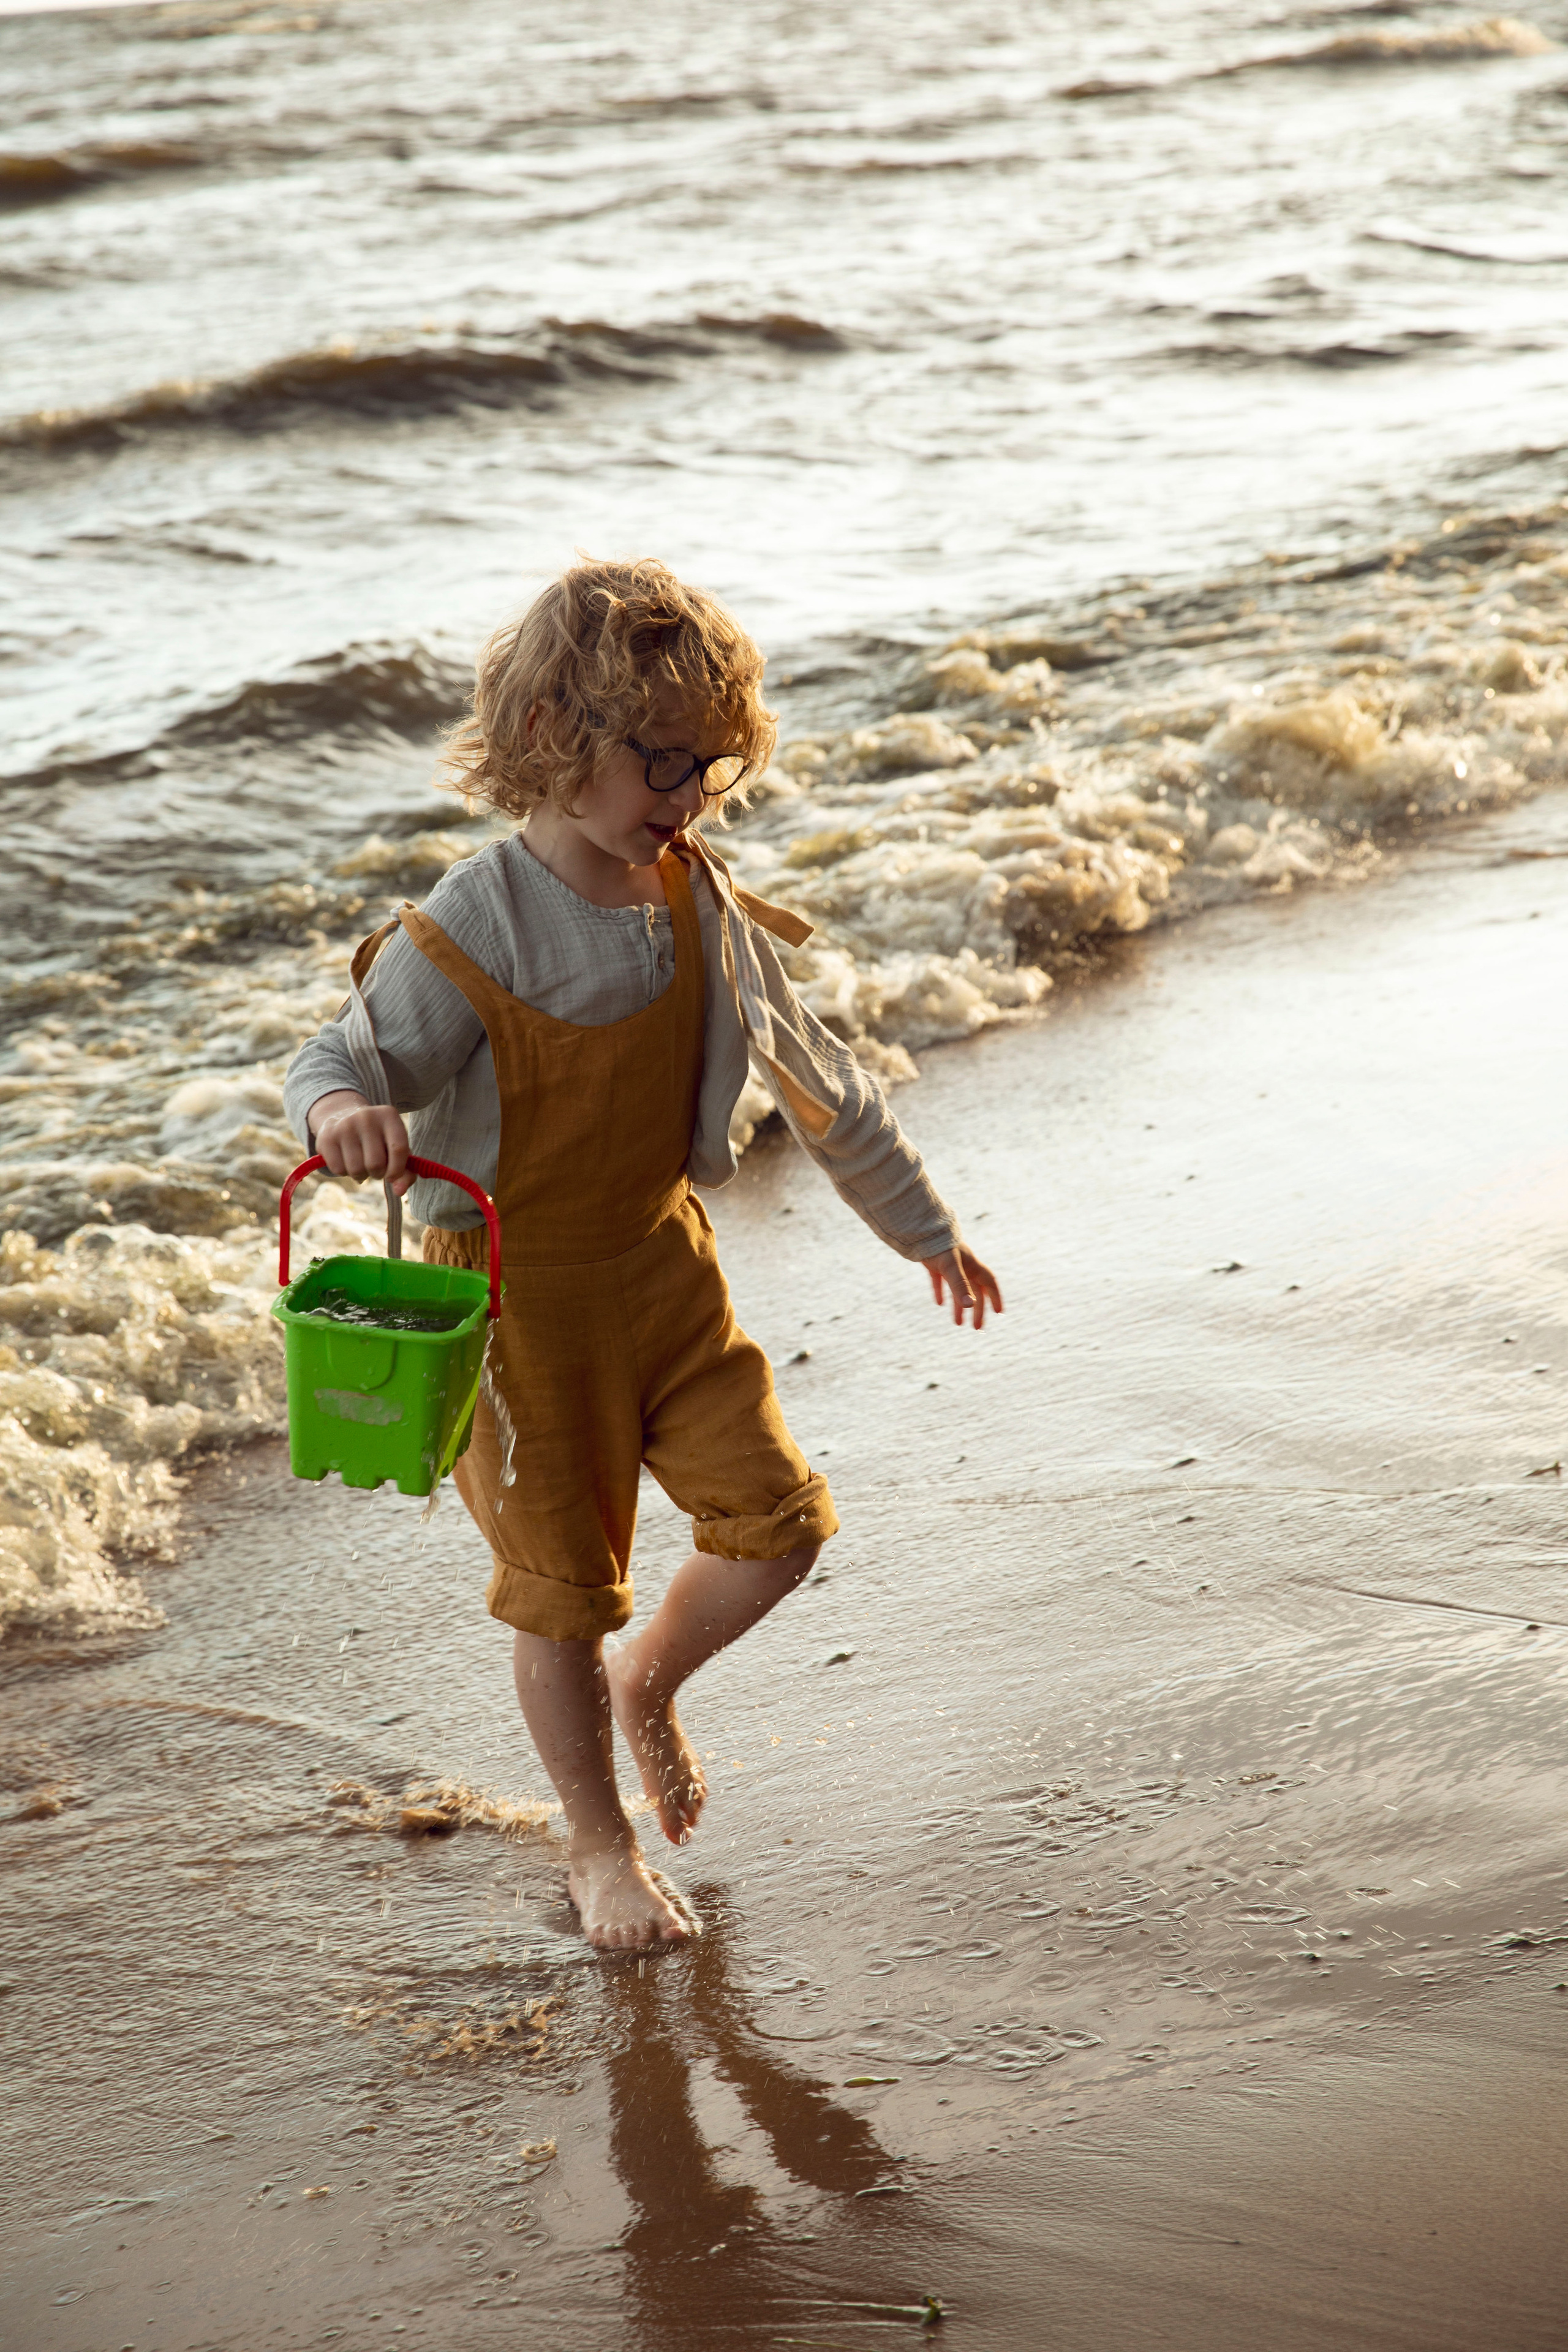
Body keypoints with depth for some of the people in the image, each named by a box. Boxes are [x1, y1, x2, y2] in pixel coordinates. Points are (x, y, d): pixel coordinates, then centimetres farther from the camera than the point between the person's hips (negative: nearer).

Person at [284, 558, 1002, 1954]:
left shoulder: (698, 901, -1)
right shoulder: (474, 930, -20)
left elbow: (813, 1074, 10)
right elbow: (348, 1056, -22)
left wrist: (924, 1226, 20)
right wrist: (341, 1110, -50)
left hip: (668, 1265, 5)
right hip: (522, 1294, -5)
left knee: (780, 1521, 2)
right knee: (565, 1587, 6)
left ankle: (651, 1684, 34)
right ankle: (601, 1847, 28)